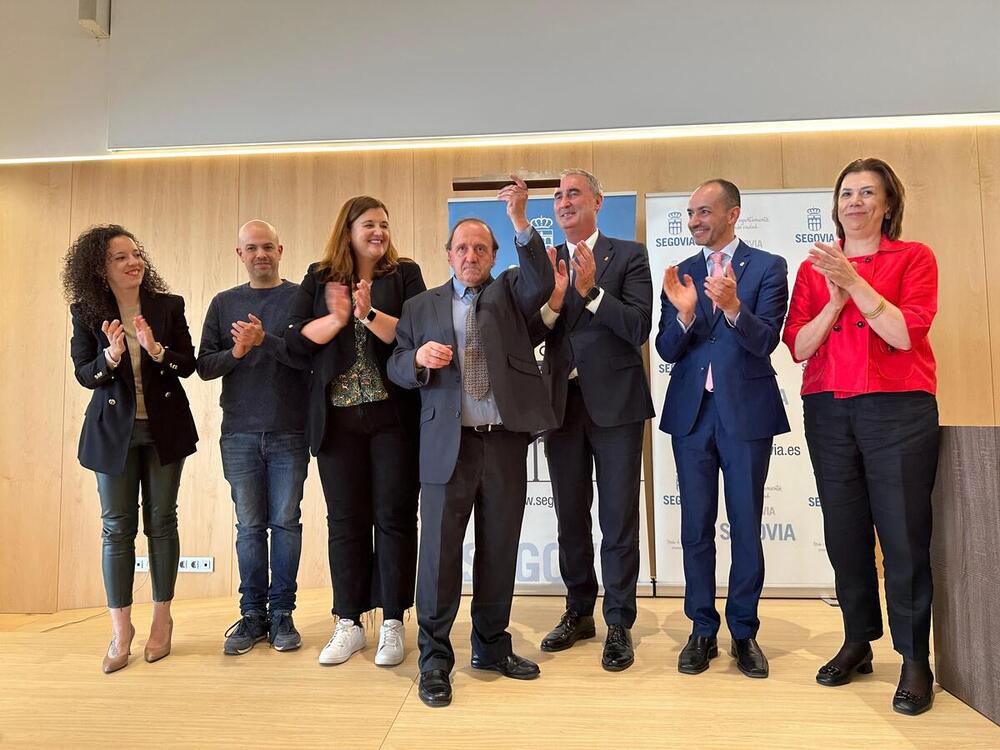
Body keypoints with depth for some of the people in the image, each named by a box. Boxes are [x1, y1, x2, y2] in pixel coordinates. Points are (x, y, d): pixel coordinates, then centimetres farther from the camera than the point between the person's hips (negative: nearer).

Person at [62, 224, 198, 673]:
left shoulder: (169, 306, -2)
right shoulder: (86, 313, -2)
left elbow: (188, 365, -5)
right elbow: (83, 374, -4)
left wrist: (156, 349, -24)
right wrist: (111, 355, -23)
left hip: (164, 428, 0)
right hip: (113, 430, 0)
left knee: (162, 521, 8)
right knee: (117, 527, 5)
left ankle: (162, 619, 22)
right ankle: (121, 628, 16)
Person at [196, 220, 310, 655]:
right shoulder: (224, 304, 11)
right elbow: (204, 365, 7)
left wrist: (265, 340, -20)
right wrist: (235, 353, -12)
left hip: (289, 432, -2)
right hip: (239, 434, 2)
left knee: (286, 522, 4)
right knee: (250, 526, 8)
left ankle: (281, 613, 15)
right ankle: (252, 615, 18)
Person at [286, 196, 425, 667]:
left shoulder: (405, 274, 5)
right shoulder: (318, 279, 9)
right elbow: (295, 340, 0)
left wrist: (369, 314, -18)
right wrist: (338, 318, -14)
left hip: (393, 415, -1)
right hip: (337, 418, 2)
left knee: (394, 516, 2)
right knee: (345, 520, 8)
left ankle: (393, 623, 15)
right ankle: (349, 624, 20)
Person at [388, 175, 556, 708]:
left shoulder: (510, 292, 11)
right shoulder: (421, 306, 11)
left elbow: (542, 282, -11)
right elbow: (395, 369, 8)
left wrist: (520, 221, -21)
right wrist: (419, 358, -14)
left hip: (505, 442, 1)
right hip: (448, 445, -1)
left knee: (499, 549, 11)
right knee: (439, 550, 1)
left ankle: (491, 646, 27)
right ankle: (434, 659, 15)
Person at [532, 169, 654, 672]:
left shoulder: (629, 256, 0)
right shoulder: (545, 263, 10)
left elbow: (640, 328, -12)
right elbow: (529, 335, 2)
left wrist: (591, 291, -21)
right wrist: (552, 303, -15)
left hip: (614, 401, -4)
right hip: (562, 402, 4)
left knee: (618, 519, 3)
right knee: (570, 517, 14)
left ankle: (619, 625, 18)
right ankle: (579, 612, 31)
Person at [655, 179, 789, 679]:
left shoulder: (767, 267, 0)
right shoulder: (680, 274, 9)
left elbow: (765, 341, -11)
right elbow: (667, 351, 2)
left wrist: (733, 306, -29)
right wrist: (684, 313, -17)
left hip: (746, 410, -3)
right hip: (691, 411, 3)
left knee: (746, 526, 6)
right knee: (696, 526, 8)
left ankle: (744, 632, 20)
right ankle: (702, 630, 20)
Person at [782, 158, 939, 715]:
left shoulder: (914, 258, 3)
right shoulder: (813, 268, 11)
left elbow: (906, 333, -10)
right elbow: (798, 346, 2)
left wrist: (854, 281, -15)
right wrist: (835, 300, -12)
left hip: (899, 411, -3)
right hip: (828, 412, 3)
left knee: (904, 536, -1)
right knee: (845, 534, 9)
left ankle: (916, 661, 13)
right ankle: (858, 643, 24)